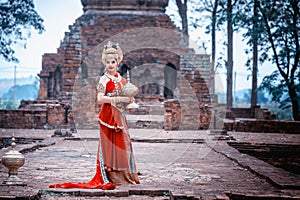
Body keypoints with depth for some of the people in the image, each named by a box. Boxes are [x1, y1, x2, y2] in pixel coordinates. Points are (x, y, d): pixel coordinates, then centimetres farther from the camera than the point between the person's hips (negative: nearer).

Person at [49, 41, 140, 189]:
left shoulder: (121, 79, 12)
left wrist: (129, 100, 1)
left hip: (119, 116, 7)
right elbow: (99, 99, -21)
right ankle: (108, 177, 1)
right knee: (109, 144, -5)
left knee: (122, 144, 9)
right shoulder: (104, 79, -8)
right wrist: (119, 99, -24)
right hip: (108, 115, -7)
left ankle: (123, 176, 19)